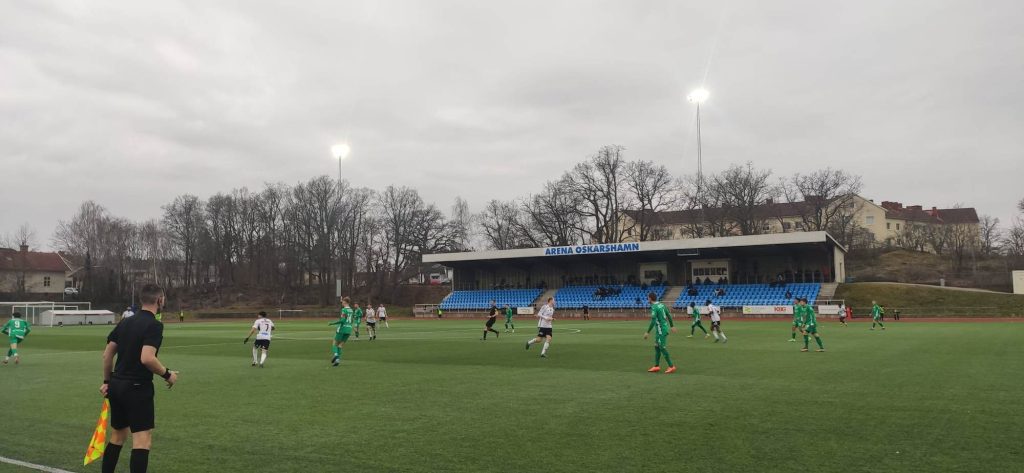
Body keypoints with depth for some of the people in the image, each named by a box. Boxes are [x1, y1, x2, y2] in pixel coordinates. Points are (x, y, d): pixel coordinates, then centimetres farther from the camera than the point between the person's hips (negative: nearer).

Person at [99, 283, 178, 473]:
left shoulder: (125, 322, 9)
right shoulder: (154, 325, -15)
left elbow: (107, 353, 12)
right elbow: (147, 358, -26)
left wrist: (107, 381, 21)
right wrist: (167, 374, -12)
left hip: (117, 385, 9)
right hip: (137, 387, -8)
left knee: (117, 435, 21)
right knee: (143, 441, -5)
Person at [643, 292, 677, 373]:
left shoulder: (654, 307, -18)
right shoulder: (661, 305, 8)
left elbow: (653, 321, -23)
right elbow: (669, 315, 15)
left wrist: (648, 332, -18)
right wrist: (672, 326, 25)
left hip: (661, 330, -9)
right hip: (664, 328, 9)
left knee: (662, 348, -3)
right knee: (657, 347, 13)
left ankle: (671, 366, 1)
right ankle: (657, 366, 16)